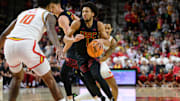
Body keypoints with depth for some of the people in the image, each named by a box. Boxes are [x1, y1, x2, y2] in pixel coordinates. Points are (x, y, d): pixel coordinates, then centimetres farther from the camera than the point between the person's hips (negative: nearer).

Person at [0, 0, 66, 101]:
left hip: (9, 45, 5)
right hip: (27, 46, -5)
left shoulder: (23, 13, 34)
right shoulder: (48, 15, 17)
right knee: (49, 79, 11)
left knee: (18, 77, 32)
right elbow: (51, 29, -9)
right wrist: (58, 47, -25)